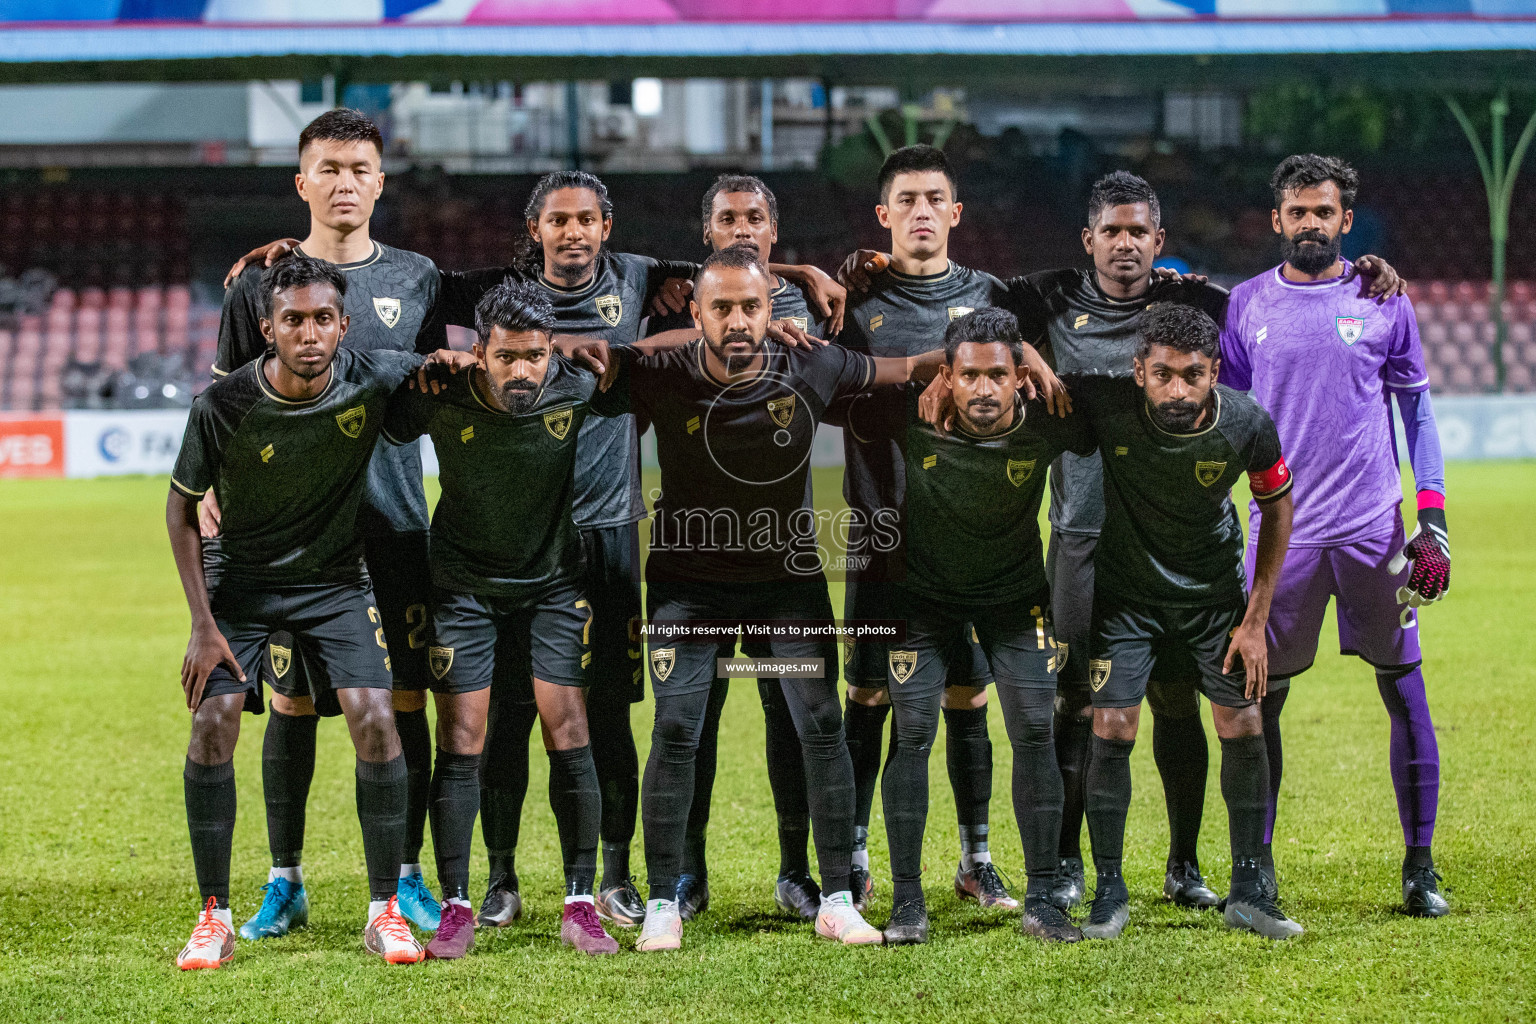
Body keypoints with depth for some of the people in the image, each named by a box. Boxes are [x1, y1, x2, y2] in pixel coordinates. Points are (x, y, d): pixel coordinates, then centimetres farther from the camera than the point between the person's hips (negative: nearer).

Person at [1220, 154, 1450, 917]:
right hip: (1282, 531, 1)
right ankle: (1255, 867, 12)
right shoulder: (1245, 307, 7)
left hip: (1374, 530, -1)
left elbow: (1418, 414, 8)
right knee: (1259, 696, 1)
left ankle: (1419, 867, 10)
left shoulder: (1384, 303, 4)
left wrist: (1433, 524, -1)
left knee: (1404, 691, 1)